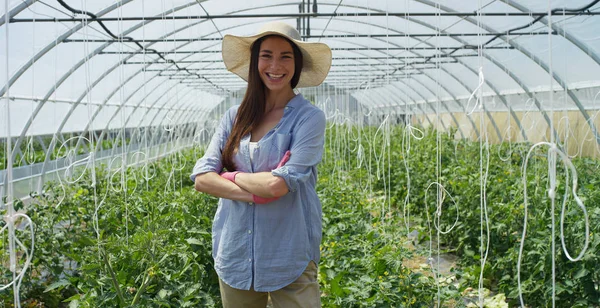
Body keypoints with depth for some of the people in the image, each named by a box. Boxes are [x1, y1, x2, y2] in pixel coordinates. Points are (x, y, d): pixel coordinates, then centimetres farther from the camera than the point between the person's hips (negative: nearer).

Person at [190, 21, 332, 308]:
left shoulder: (309, 117, -9)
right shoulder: (235, 117, 4)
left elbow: (280, 184, -20)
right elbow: (202, 177, -3)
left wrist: (232, 176, -5)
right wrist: (255, 194, -16)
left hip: (289, 260, -4)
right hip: (234, 255, 4)